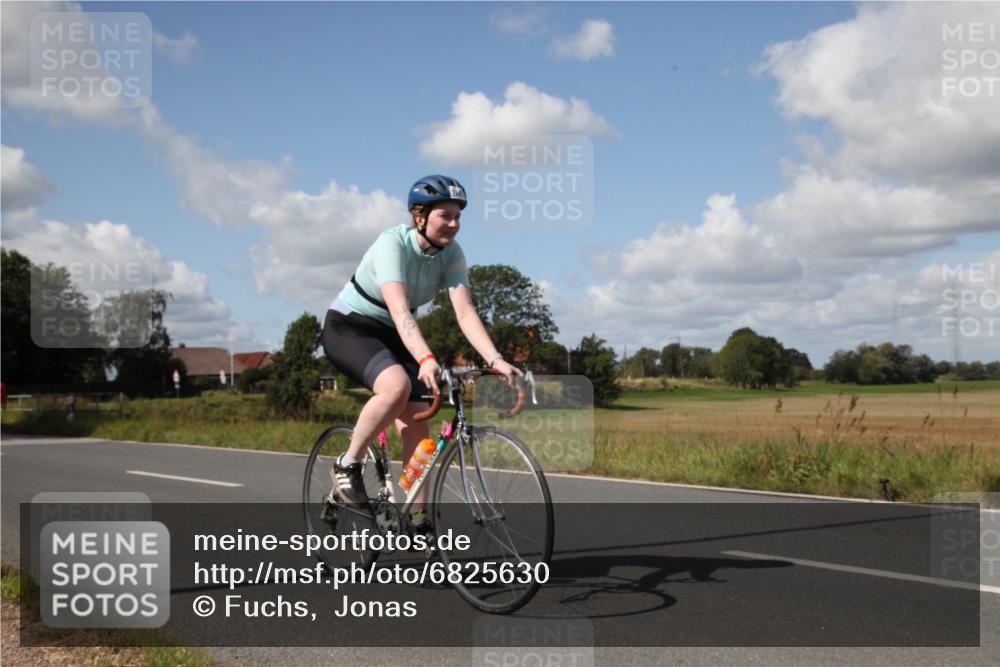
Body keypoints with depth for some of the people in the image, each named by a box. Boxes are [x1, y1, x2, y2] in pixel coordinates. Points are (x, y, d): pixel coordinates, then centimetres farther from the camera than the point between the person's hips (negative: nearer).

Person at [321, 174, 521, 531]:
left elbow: (465, 311, -20)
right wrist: (426, 360, -55)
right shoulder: (392, 243, -27)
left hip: (391, 336, 6)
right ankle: (348, 465, -13)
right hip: (348, 328, -6)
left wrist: (496, 360, -35)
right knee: (397, 386, -34)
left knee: (417, 421, -9)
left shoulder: (451, 253, -10)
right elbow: (399, 309, -41)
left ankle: (418, 519, -1)